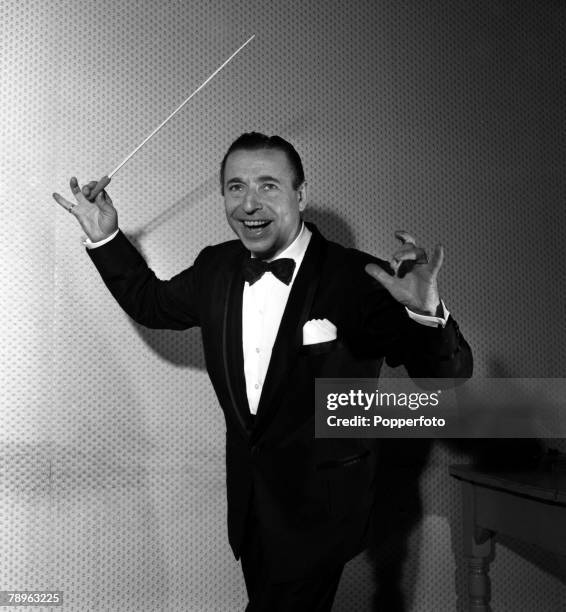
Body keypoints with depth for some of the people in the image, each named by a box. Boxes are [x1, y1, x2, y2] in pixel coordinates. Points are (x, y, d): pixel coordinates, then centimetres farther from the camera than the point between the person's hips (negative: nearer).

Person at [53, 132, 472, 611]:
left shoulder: (359, 280, -21)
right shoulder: (216, 268, -4)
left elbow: (448, 381, -23)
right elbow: (152, 302, 16)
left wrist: (426, 311, -43)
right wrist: (105, 237, 6)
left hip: (320, 509, -5)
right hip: (248, 499, 6)